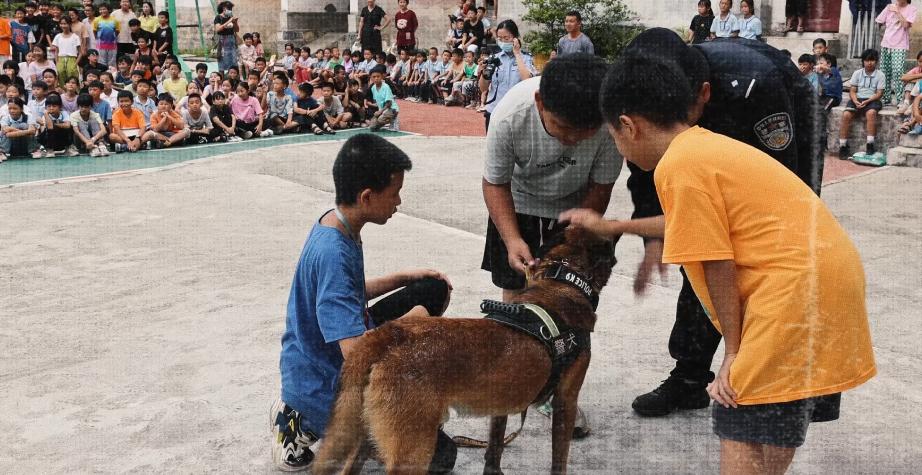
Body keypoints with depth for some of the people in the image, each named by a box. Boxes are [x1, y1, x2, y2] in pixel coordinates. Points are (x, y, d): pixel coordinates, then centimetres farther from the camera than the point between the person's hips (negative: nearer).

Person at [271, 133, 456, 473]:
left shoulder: (336, 224, -2)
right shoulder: (332, 253, -31)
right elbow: (357, 351, -36)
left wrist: (404, 277, 8)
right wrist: (411, 321, -20)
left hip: (333, 353, 9)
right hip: (322, 383, -9)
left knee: (434, 290, 9)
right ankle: (309, 423, 1)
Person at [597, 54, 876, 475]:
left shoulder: (678, 165, -12)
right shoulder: (711, 145, 17)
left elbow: (717, 266, -14)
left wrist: (734, 350, -5)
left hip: (796, 289, -10)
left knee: (740, 432, -4)